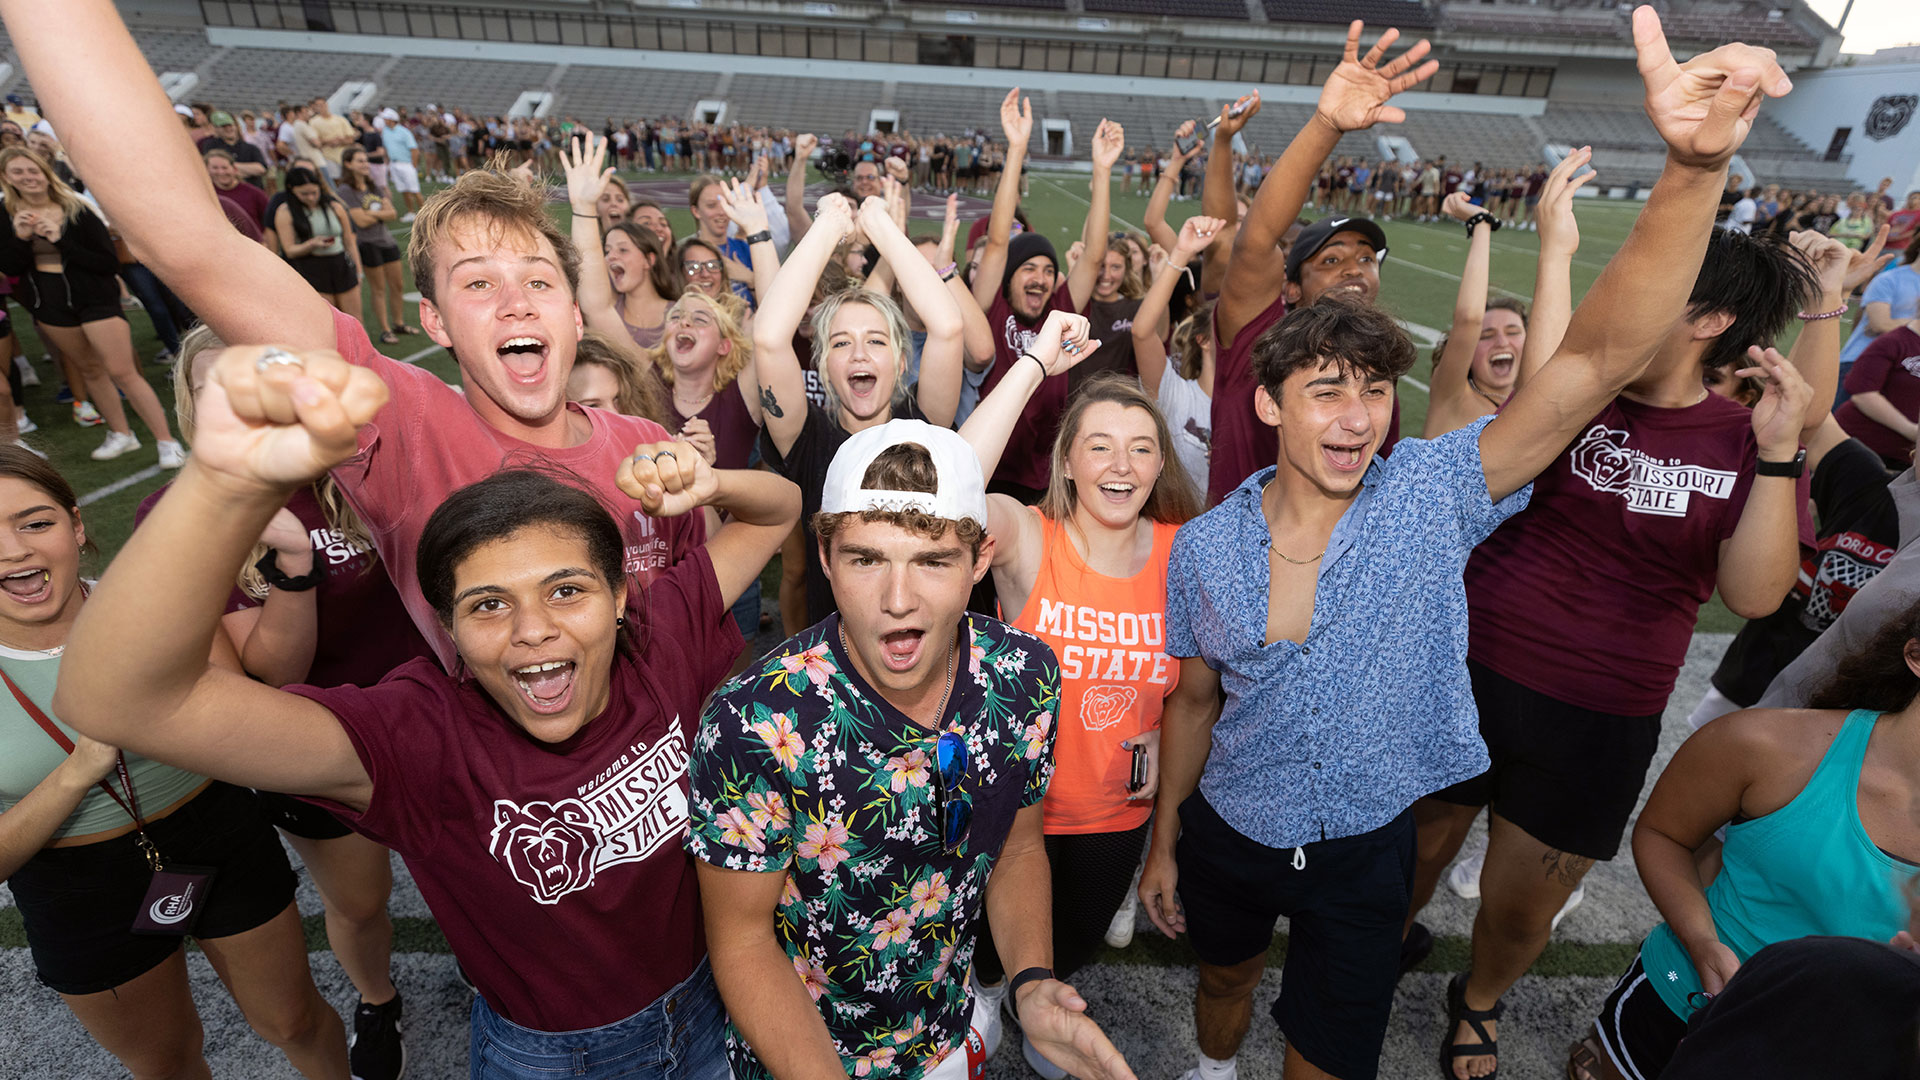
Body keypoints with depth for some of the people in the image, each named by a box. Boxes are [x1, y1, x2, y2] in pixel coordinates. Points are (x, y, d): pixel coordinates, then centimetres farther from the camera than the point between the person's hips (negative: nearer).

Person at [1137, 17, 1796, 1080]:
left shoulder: (1433, 494, -18)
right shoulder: (1205, 546, -14)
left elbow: (1598, 358, -30)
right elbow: (1192, 700, -1)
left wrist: (1694, 165, -43)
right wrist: (1162, 842, 7)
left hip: (1366, 847, -1)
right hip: (1228, 833, 2)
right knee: (1221, 981, 29)